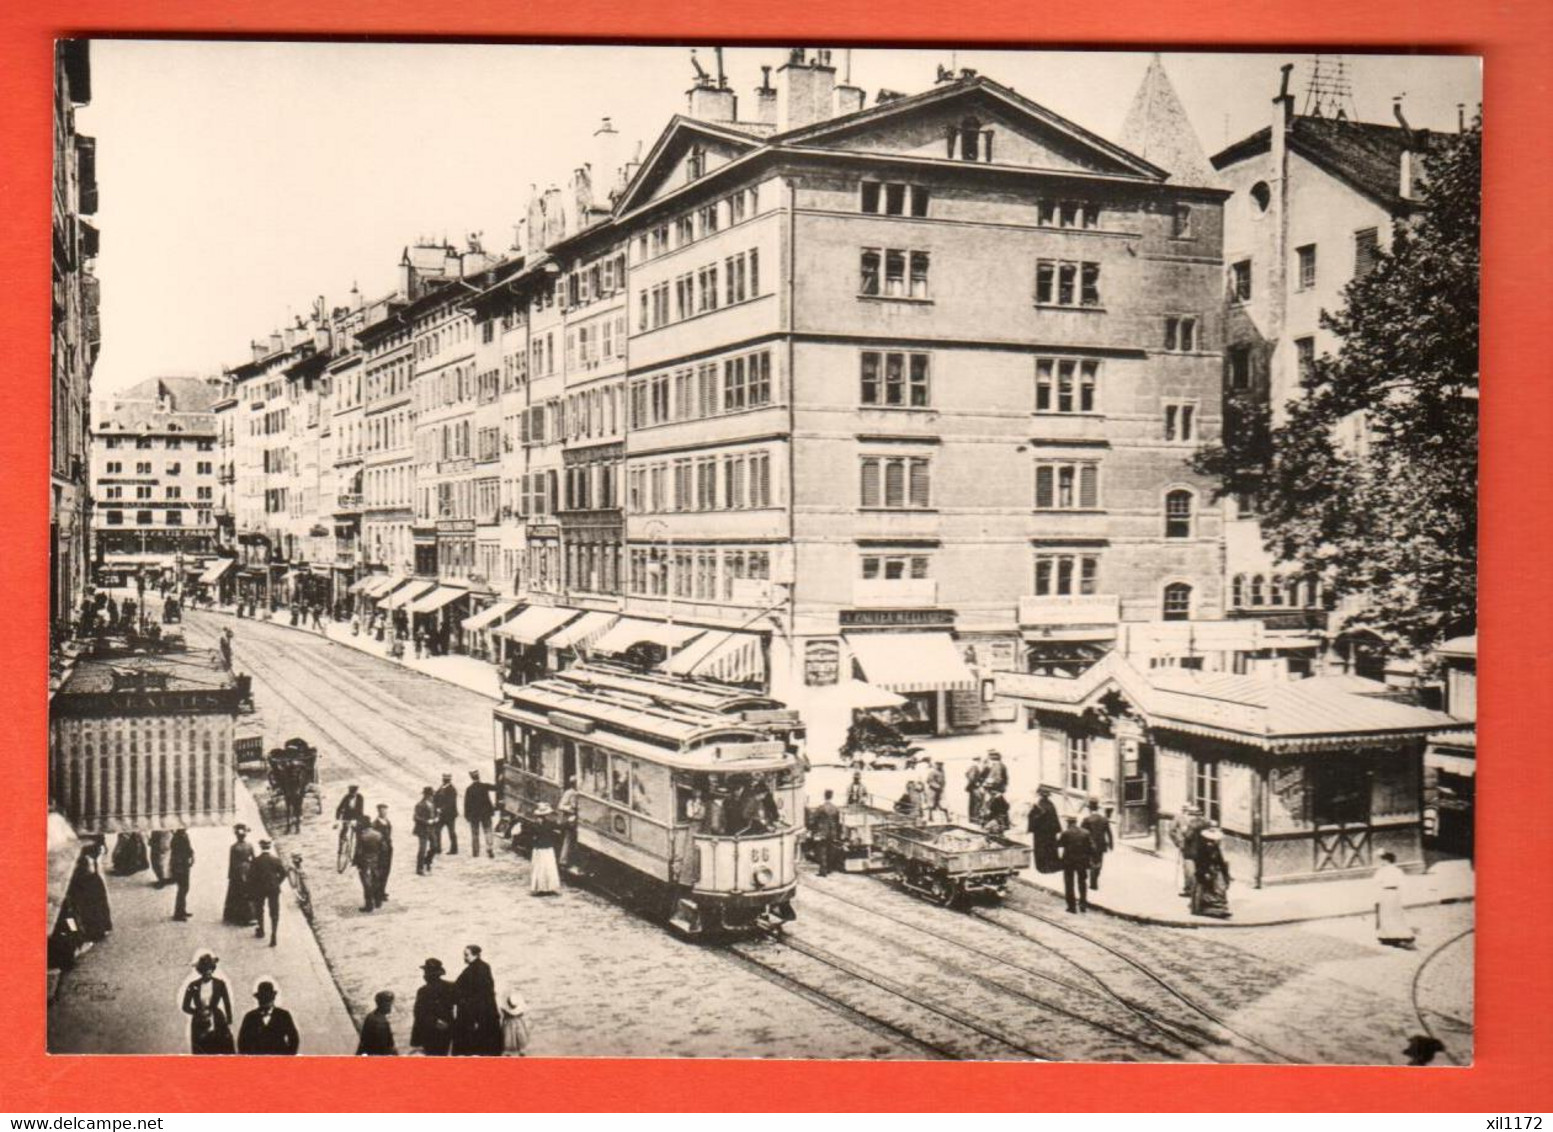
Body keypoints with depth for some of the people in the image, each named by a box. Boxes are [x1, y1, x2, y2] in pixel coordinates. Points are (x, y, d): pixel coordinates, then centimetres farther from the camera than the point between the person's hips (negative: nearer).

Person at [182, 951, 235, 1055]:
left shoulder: (219, 984, 1)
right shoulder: (193, 986, 2)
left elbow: (227, 1005, 5)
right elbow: (185, 1007, 6)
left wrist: (229, 1024, 1)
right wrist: (198, 1012, -11)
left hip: (218, 1026, -1)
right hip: (199, 1028, 1)